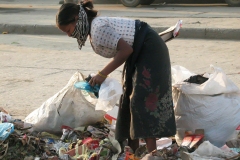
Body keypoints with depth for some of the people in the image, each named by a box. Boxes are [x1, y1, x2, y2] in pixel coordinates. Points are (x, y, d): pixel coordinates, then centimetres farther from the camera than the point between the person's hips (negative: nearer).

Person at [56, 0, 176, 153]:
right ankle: (134, 150, 18)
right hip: (139, 52, 11)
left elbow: (126, 49, -24)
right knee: (130, 98, 11)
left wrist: (102, 74, -18)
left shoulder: (97, 29, -22)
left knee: (143, 100, -15)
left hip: (150, 50, -11)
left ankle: (151, 153, -16)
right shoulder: (95, 26, 7)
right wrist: (99, 80, 5)